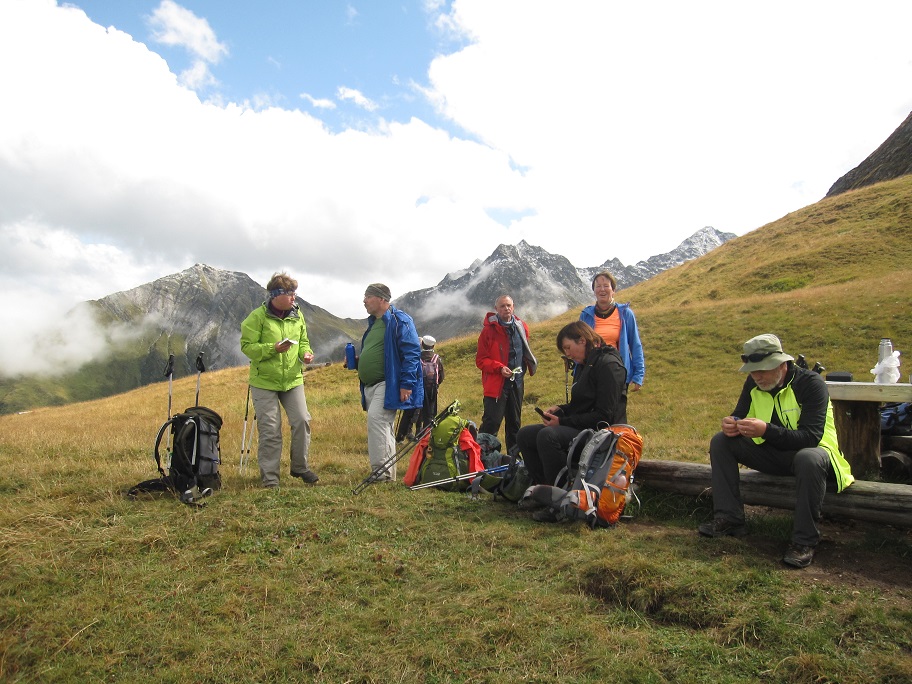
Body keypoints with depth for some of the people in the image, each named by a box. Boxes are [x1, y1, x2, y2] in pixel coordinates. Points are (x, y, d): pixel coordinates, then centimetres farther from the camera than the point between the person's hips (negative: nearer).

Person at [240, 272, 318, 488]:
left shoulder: (297, 315, 7)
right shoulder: (258, 316, -8)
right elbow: (247, 345, -11)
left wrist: (306, 353, -3)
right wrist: (273, 349, -23)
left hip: (293, 380, 4)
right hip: (264, 381, -4)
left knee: (302, 421, 0)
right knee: (270, 430, 0)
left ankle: (300, 466, 21)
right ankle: (269, 477, 13)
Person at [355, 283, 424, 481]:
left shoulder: (399, 320, -8)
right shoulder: (373, 323, 19)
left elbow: (412, 353, -15)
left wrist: (407, 383, -21)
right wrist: (356, 362, 14)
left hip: (387, 385, -9)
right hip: (370, 386, 9)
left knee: (376, 418, -22)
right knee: (382, 427, 12)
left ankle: (382, 470, -17)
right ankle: (388, 473, 20)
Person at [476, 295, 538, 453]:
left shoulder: (521, 327, 9)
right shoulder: (489, 330, -6)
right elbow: (480, 360, -7)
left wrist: (523, 368, 13)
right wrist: (499, 368, -20)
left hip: (516, 382, 6)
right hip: (496, 384, -5)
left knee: (515, 422, 14)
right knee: (491, 423, -11)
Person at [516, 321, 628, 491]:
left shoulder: (609, 364, -13)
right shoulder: (586, 365, 17)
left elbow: (604, 415, -20)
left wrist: (563, 421, -17)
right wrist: (560, 410, 3)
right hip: (581, 427, 10)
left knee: (548, 435, -32)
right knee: (525, 435, 1)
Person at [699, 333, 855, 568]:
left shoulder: (810, 383, -20)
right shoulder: (754, 383, -3)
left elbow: (811, 437, -29)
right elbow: (739, 417, 3)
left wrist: (766, 430, -42)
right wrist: (732, 425, -23)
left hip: (810, 450, -6)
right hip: (773, 453, 6)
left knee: (809, 459, -40)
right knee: (721, 442, -9)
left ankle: (804, 542, -27)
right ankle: (729, 519, -10)